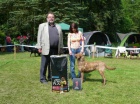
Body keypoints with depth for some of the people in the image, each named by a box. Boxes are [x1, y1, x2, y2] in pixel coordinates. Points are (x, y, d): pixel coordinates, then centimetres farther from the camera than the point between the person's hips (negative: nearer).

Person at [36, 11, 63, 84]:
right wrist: (39, 47, -5)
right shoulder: (42, 26, 7)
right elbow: (39, 37, 1)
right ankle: (42, 78, 7)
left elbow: (61, 37, 17)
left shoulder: (58, 27, 17)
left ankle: (51, 77, 20)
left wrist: (60, 47, 11)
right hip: (46, 48, -4)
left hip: (55, 49, 4)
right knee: (44, 64, 0)